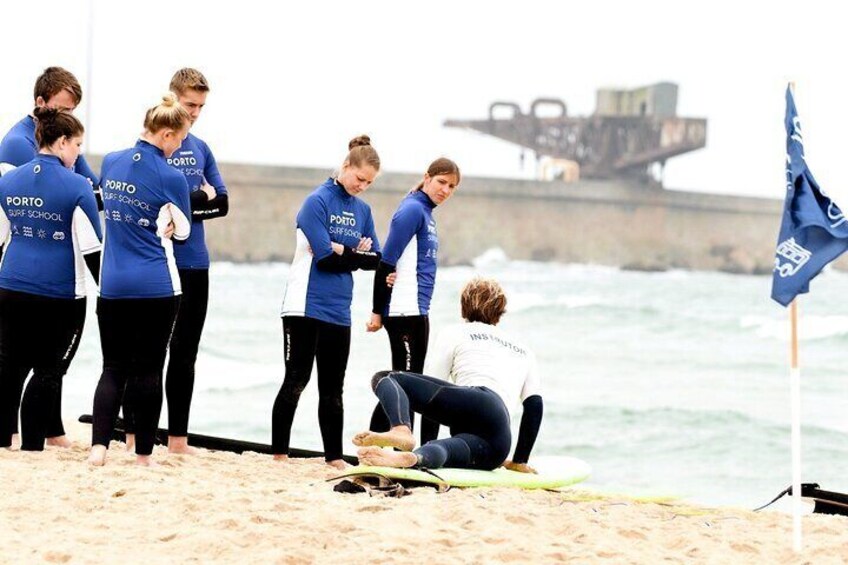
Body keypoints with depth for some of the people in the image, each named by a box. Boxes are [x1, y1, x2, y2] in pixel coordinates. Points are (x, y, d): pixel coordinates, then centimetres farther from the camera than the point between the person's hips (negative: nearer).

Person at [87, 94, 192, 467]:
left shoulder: (110, 163, 5)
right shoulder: (171, 177, -11)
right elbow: (182, 230, 2)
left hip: (113, 285, 4)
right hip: (157, 287, -4)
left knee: (113, 367, 9)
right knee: (148, 370, 4)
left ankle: (99, 447, -7)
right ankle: (143, 455, 9)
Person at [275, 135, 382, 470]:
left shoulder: (362, 210, 11)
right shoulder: (318, 201, -9)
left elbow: (375, 260, 7)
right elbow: (324, 256, -18)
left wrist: (345, 252, -9)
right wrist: (357, 254, -5)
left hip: (338, 312, 6)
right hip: (306, 307, -6)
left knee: (332, 389, 10)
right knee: (296, 382, -5)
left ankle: (335, 458, 13)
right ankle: (279, 455, 0)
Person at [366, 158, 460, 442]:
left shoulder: (425, 212, 17)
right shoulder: (412, 210, -12)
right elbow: (386, 262, -16)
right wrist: (378, 311, -15)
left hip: (415, 311, 10)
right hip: (405, 311, -10)